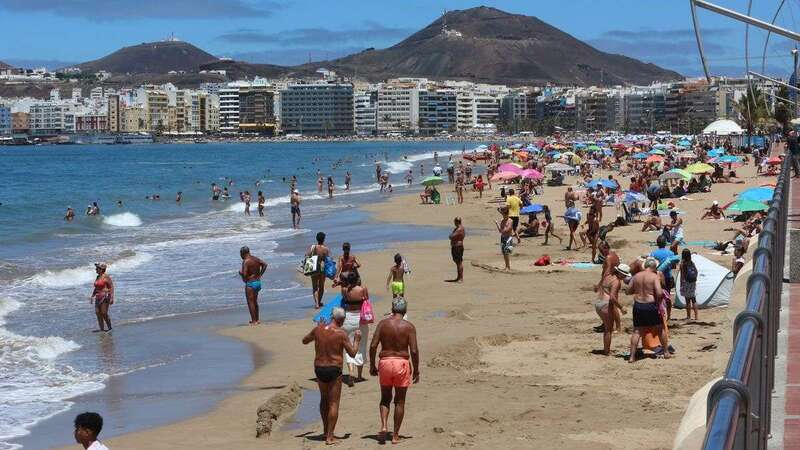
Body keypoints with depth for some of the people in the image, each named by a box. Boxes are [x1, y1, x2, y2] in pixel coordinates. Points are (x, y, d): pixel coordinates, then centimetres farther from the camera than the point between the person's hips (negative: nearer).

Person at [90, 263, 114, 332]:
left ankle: (110, 328, 3)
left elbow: (111, 287, -13)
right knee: (98, 313, 3)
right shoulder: (98, 277, 14)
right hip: (98, 297, 8)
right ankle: (101, 328, 8)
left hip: (105, 297, -8)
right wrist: (92, 296, 21)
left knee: (104, 314, -10)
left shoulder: (106, 277, -11)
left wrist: (111, 298, -19)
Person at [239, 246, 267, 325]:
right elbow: (264, 264, 16)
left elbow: (244, 274, -24)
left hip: (250, 284, -9)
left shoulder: (245, 261, -17)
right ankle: (257, 319, 26)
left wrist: (240, 272, -2)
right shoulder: (256, 259, 8)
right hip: (258, 282, 9)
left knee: (250, 302, -1)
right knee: (255, 301, 20)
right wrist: (260, 275, 15)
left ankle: (254, 321, -2)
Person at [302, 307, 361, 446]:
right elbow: (352, 353, -8)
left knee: (324, 399, 25)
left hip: (319, 369, 5)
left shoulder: (318, 329, -1)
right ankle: (330, 437, 0)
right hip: (334, 370, -4)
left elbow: (304, 341, 15)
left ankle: (325, 430, 32)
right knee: (334, 403, 2)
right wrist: (356, 340, 8)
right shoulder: (341, 334, -13)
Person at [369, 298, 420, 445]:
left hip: (385, 362, 1)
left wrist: (372, 365, 6)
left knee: (385, 398, 18)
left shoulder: (383, 323, -1)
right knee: (400, 401, 10)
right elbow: (414, 351, -10)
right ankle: (395, 435, 12)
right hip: (402, 363, -1)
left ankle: (384, 426, -4)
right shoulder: (409, 327, -6)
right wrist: (416, 370, 0)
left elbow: (373, 346, -5)